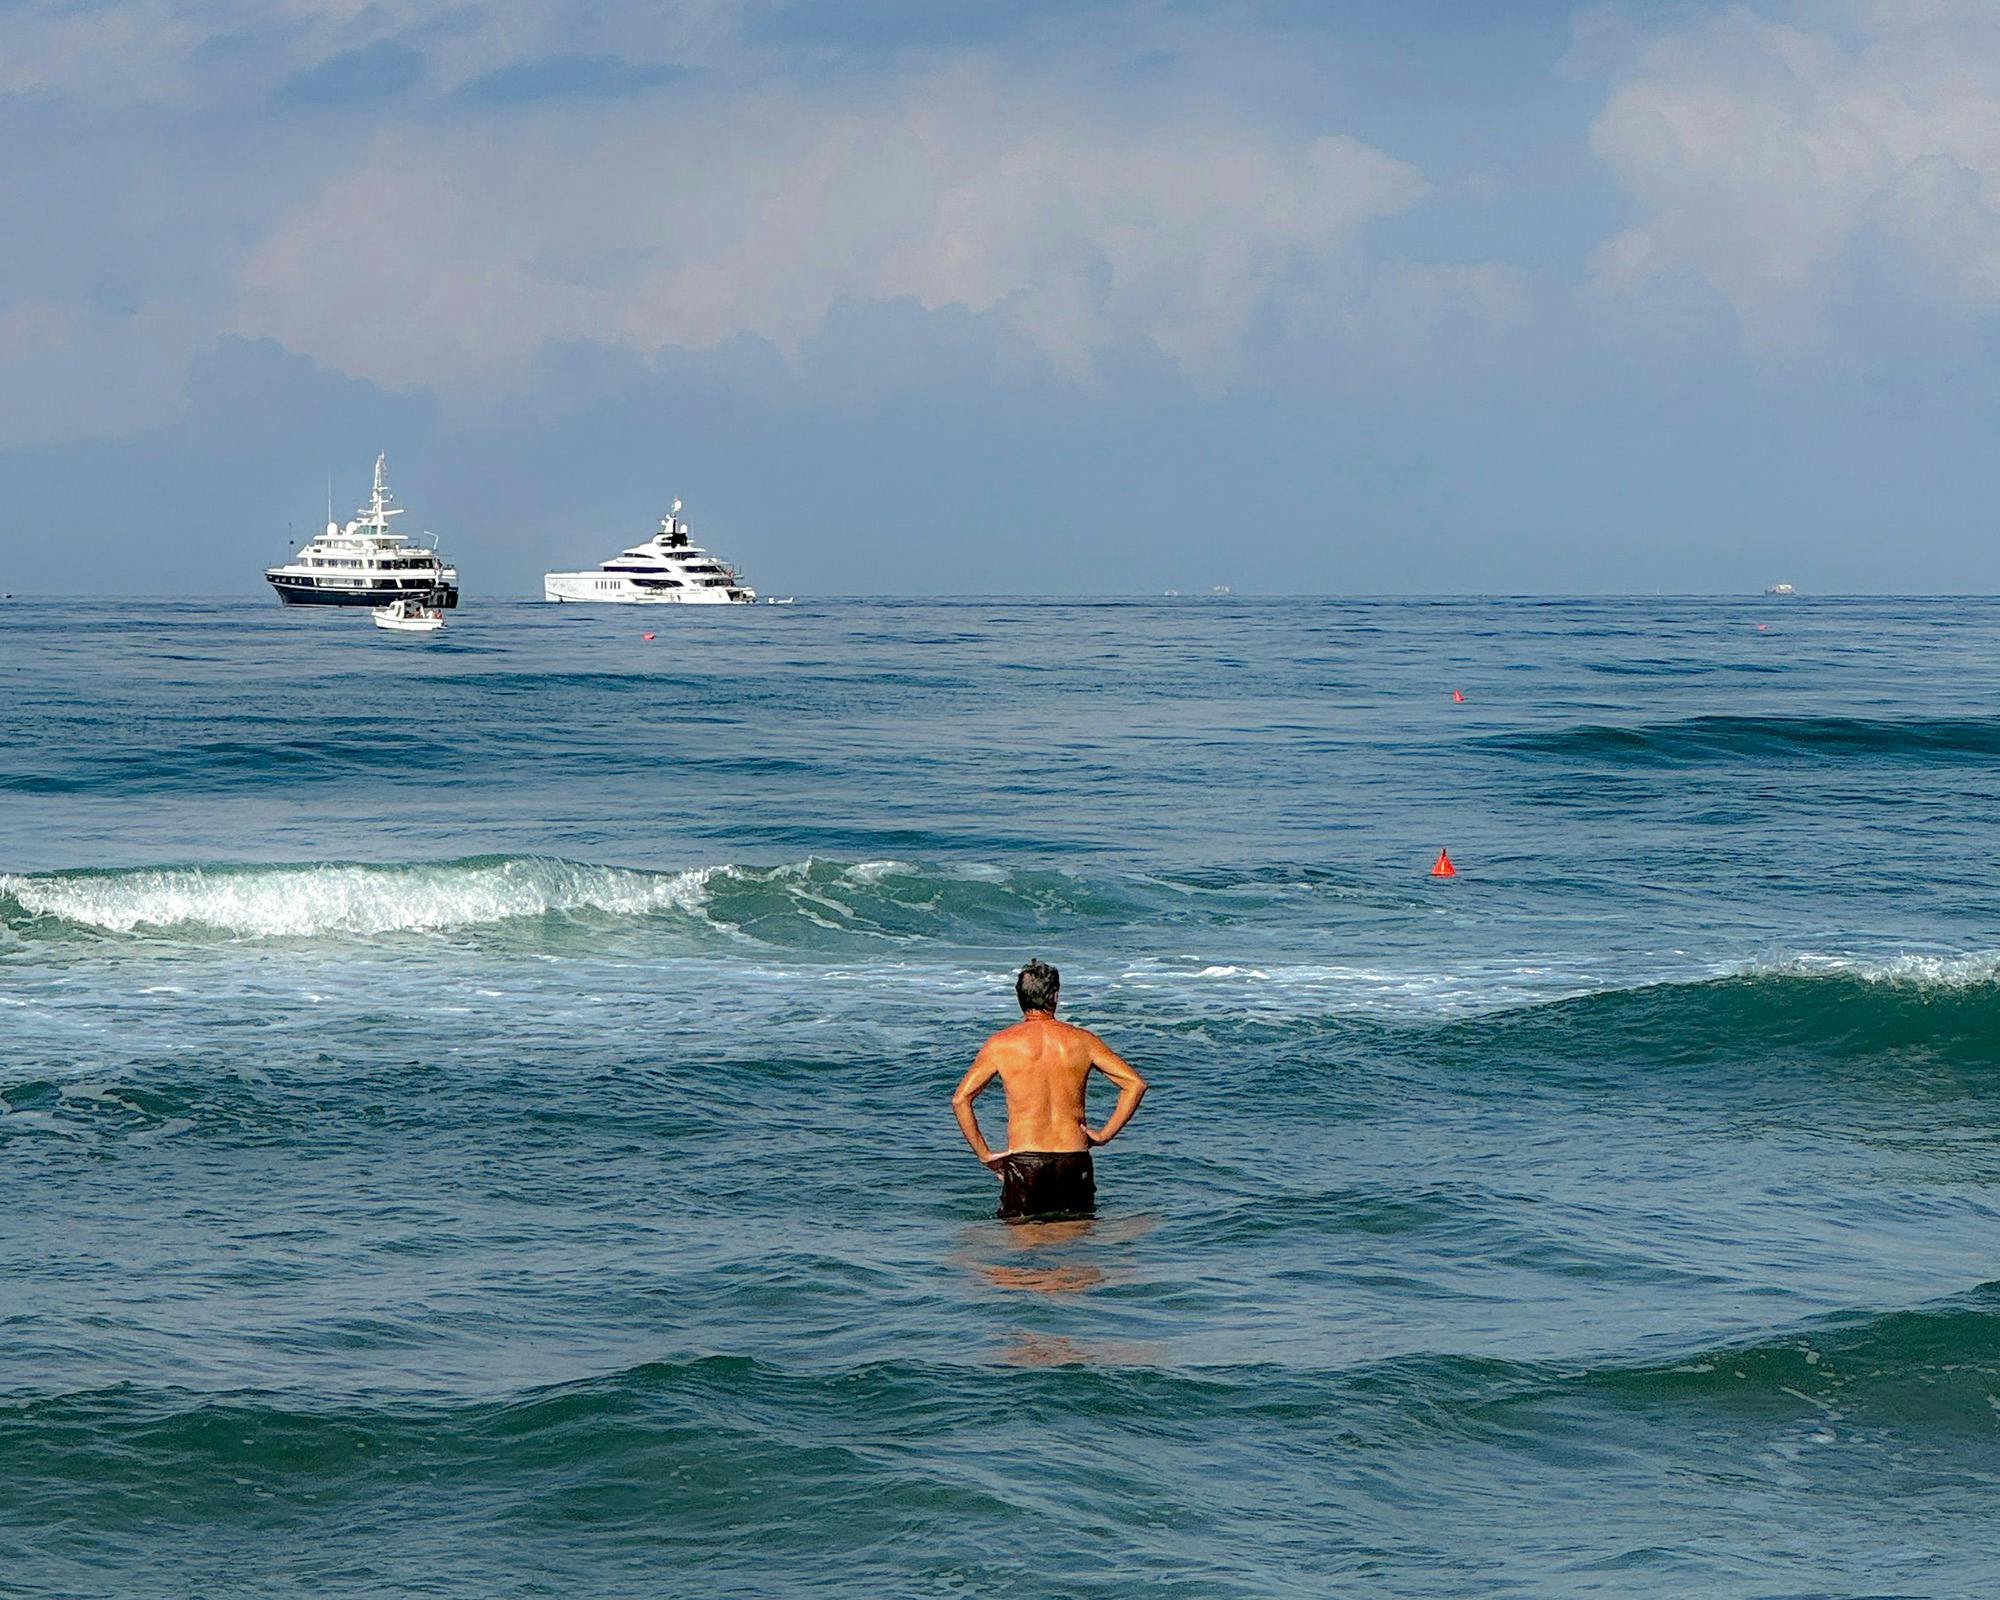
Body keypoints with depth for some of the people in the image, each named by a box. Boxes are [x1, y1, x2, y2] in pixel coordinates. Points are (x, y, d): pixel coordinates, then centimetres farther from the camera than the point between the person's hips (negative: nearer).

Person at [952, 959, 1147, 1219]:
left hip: (1023, 1161, -1)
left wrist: (985, 1155, 3)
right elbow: (1135, 1084, 4)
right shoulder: (1082, 1040, 6)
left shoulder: (1000, 1044, 2)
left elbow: (960, 1100, -2)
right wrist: (1105, 1134, 8)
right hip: (1075, 1159, 1)